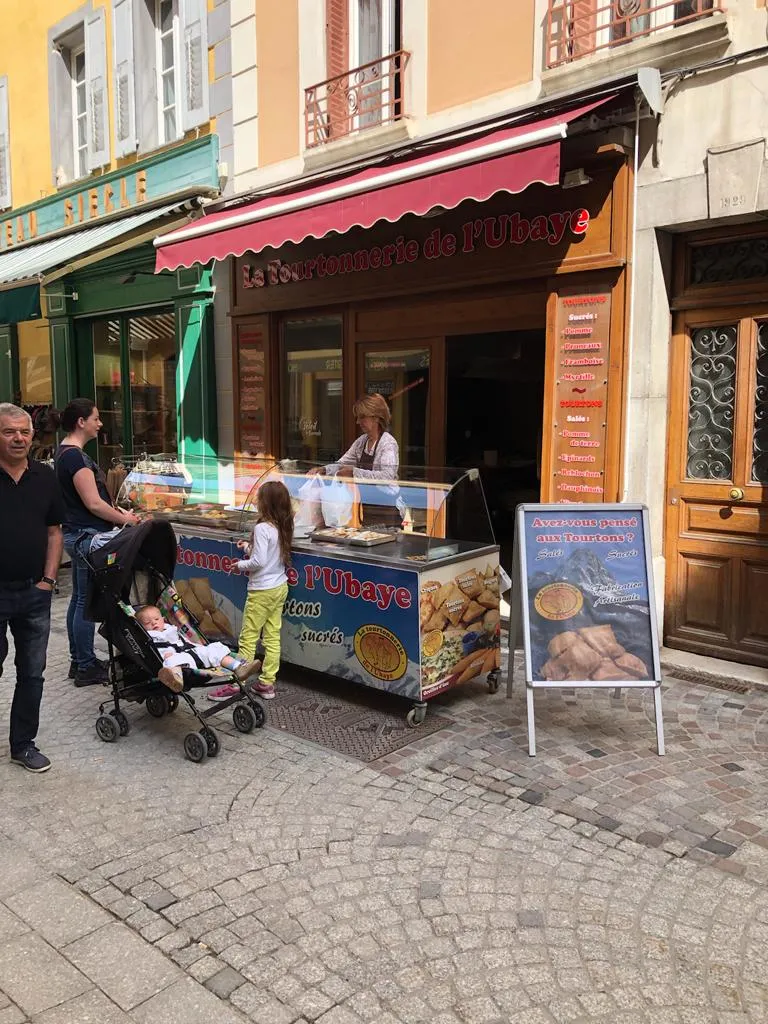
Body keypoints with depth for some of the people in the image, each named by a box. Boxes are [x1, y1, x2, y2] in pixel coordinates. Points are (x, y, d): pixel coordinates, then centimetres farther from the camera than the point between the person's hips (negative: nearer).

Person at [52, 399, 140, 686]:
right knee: (87, 601, -2)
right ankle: (87, 667, 8)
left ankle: (78, 660, 27)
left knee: (79, 598, 16)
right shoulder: (76, 456, -19)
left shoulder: (65, 452, 13)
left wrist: (116, 510, 11)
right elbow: (94, 504, -20)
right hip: (87, 536, -10)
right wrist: (124, 519, -8)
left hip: (77, 535, 10)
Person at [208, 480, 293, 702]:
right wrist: (249, 548, 11)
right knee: (272, 637, 11)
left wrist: (241, 564, -6)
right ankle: (267, 683, 17)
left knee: (248, 638, -1)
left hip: (262, 590, -8)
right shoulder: (282, 528, 4)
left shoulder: (262, 528, -20)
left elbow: (259, 561, -23)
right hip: (280, 587, 8)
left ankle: (235, 683, 6)